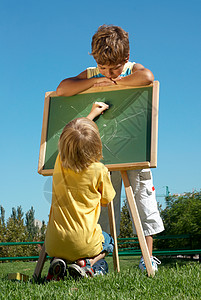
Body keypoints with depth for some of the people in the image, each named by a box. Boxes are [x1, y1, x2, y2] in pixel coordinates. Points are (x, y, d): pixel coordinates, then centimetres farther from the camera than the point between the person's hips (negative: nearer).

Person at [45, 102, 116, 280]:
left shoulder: (60, 163, -2)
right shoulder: (99, 171, -15)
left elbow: (71, 139, 21)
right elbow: (106, 201, 4)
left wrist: (92, 114, 32)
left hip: (54, 243, 4)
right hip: (83, 243, -4)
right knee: (108, 242, 30)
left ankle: (58, 261, 5)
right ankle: (86, 263, 1)